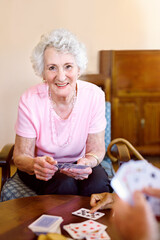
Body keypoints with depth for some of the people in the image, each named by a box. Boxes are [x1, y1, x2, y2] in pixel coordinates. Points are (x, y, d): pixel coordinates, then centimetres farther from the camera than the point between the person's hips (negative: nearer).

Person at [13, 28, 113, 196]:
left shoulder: (94, 96, -18)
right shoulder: (30, 100, -21)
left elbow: (96, 149, -10)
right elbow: (21, 155, -15)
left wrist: (88, 162, -35)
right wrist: (35, 164, -40)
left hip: (77, 162, 2)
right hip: (42, 168, -1)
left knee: (98, 185, -29)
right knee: (64, 184, -32)